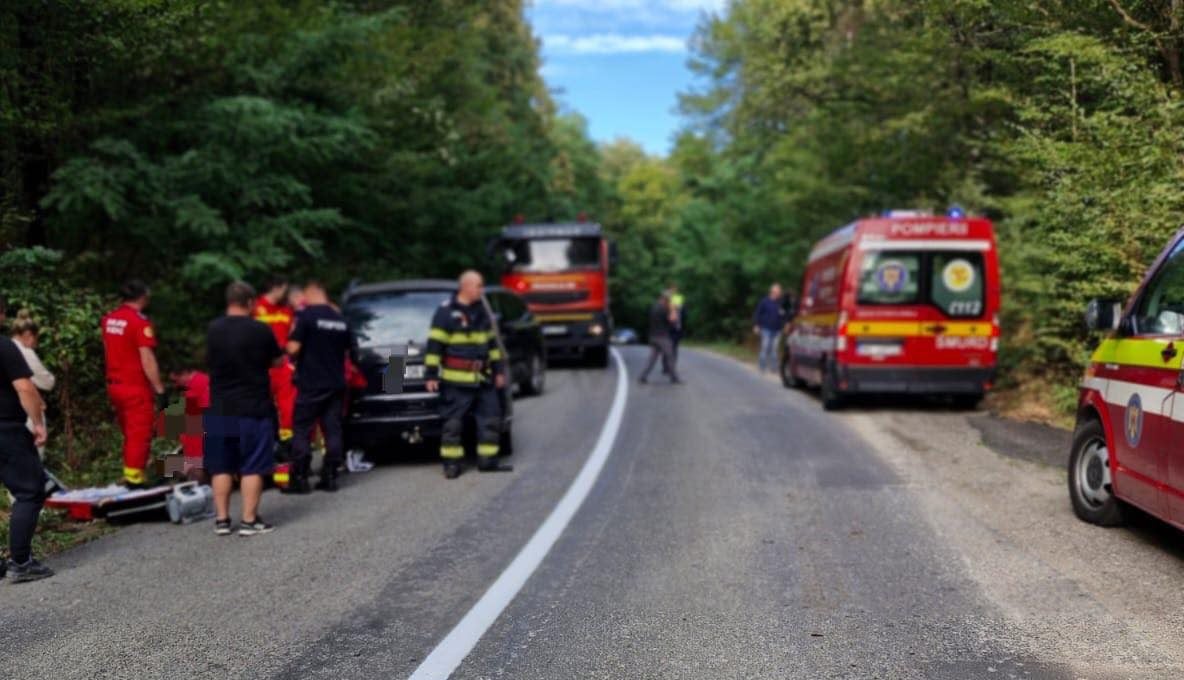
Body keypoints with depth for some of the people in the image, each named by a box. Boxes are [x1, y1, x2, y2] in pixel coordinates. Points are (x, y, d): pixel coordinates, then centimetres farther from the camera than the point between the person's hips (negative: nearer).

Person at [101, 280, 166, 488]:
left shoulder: (109, 319, 8)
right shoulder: (140, 322, -16)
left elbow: (109, 351, 17)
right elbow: (147, 360, -18)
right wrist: (160, 390, -15)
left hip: (114, 385, 8)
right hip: (136, 387, -8)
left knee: (129, 435, 17)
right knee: (139, 436, -2)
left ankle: (131, 476, 22)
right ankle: (134, 480, -2)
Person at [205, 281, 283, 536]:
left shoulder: (213, 329, -1)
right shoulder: (260, 330, -11)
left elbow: (210, 361, 13)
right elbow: (278, 361, 3)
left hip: (219, 409, 4)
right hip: (254, 409, -3)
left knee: (221, 467, 11)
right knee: (252, 467, 3)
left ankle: (221, 519, 15)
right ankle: (249, 520, 3)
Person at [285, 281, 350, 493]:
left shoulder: (305, 315, -10)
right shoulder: (340, 318, 9)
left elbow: (293, 349, -14)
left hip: (311, 384, -5)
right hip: (336, 384, 5)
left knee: (302, 431, 1)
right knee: (333, 430, 8)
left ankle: (299, 479, 1)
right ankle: (330, 477, 10)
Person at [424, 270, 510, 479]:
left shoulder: (481, 312, 15)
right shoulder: (446, 312, -7)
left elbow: (492, 342, 23)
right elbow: (435, 344, -9)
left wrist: (498, 370, 20)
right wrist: (432, 374, -12)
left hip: (482, 379, 7)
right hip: (455, 381, -7)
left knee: (491, 419, 7)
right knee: (453, 423, 0)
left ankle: (488, 460, 16)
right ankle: (451, 464, 8)